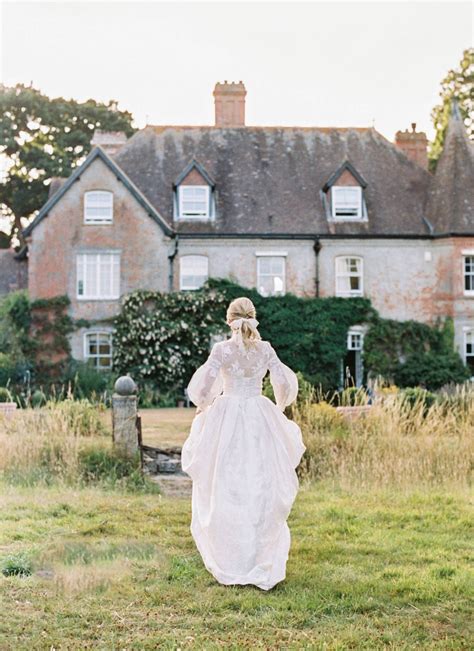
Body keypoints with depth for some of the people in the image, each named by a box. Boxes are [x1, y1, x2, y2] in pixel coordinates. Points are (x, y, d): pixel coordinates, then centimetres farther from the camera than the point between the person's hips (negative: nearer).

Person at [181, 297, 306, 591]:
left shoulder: (222, 349, -9)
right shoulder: (266, 349, 0)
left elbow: (203, 386, -13)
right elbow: (284, 383, 0)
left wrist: (204, 407, 7)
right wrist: (278, 410, 18)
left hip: (227, 417, -2)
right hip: (259, 419, 2)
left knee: (228, 490, 7)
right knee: (261, 489, 9)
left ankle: (231, 564, 12)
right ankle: (263, 562, 13)